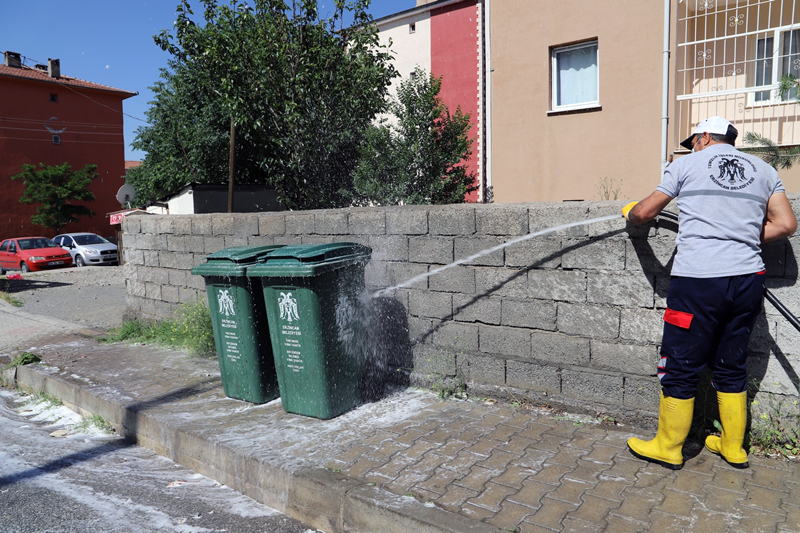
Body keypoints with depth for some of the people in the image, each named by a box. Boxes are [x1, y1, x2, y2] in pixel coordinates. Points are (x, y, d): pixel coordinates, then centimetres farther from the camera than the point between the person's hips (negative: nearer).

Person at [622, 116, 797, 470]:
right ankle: (733, 448, 31)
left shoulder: (688, 164, 5)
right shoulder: (763, 170, 16)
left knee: (680, 368, 5)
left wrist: (629, 212, 30)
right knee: (731, 367, 18)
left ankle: (668, 448, 17)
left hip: (698, 281, -5)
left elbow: (644, 213, 8)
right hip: (748, 280, 6)